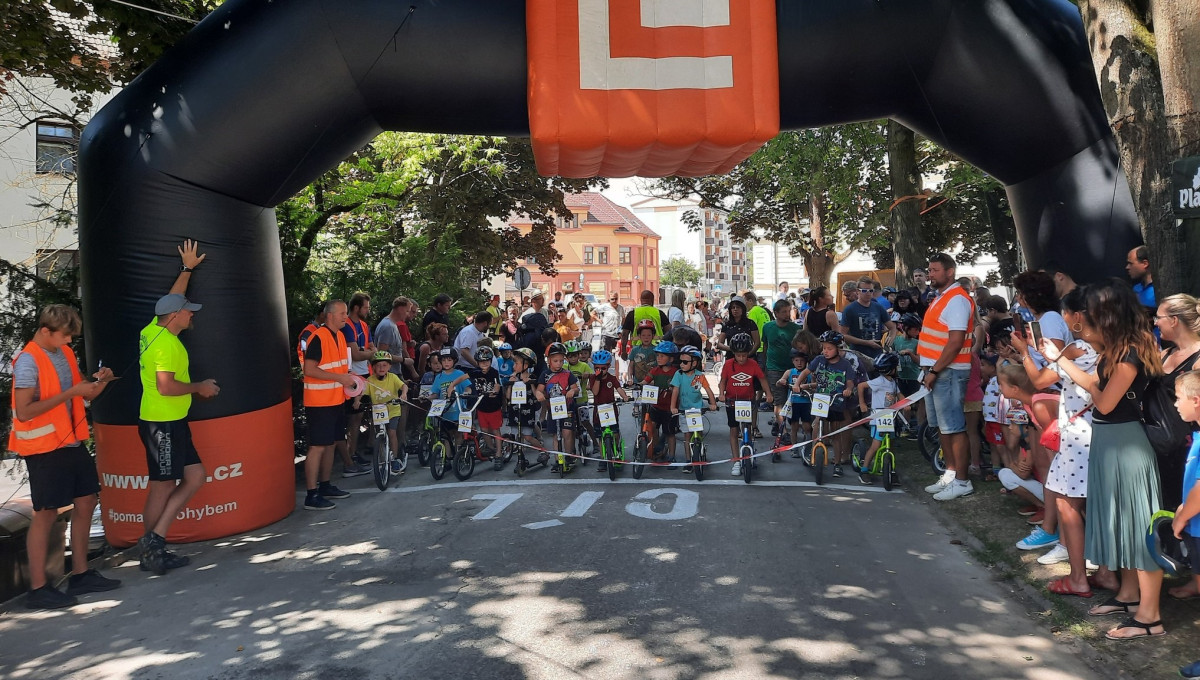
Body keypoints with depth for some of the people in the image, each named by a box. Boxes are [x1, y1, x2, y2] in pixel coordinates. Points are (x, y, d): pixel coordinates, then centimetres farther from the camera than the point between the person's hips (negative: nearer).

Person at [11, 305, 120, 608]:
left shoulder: (65, 353, 9)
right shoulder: (28, 361, -15)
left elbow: (81, 397, 17)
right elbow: (24, 411, -23)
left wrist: (98, 382, -3)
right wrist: (69, 393, -23)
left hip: (72, 442, 8)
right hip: (44, 447, -8)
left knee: (86, 502, 12)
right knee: (46, 513, -2)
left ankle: (80, 575, 24)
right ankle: (38, 589, 9)